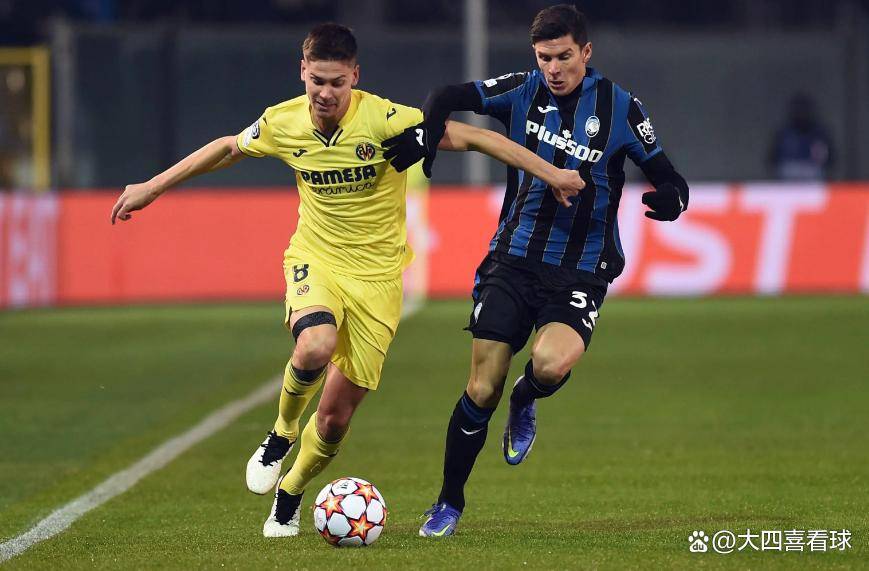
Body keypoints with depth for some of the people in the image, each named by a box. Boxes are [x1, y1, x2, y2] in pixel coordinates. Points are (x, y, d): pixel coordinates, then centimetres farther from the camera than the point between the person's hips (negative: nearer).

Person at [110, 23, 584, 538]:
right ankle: (283, 430, -1)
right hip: (315, 259, 1)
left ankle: (289, 498, 30)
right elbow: (227, 149, 13)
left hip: (376, 275, -1)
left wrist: (551, 174, -15)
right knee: (315, 347, -34)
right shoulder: (283, 123, -7)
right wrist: (153, 187, 19)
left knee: (336, 416, 0)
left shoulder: (385, 120, -19)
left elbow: (471, 138, -13)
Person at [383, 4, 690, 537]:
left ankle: (525, 403, 8)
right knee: (482, 389, -3)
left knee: (551, 365, -29)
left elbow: (671, 181, -1)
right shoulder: (523, 91, 0)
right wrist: (424, 136, -18)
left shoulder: (620, 108, -4)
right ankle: (449, 503, 15)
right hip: (514, 259, 2)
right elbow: (448, 98, 2)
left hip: (580, 273, -2)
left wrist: (669, 198, -25)